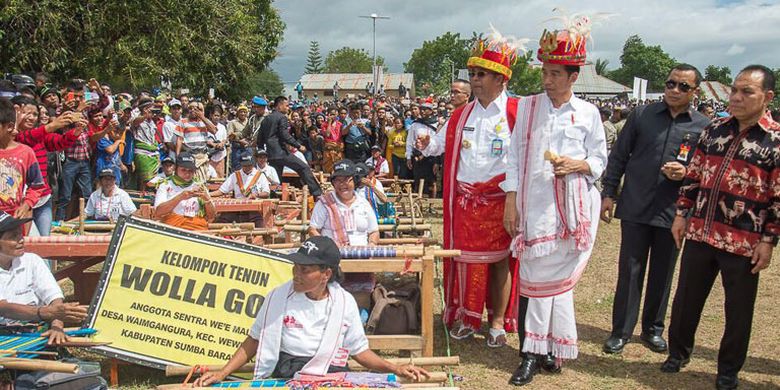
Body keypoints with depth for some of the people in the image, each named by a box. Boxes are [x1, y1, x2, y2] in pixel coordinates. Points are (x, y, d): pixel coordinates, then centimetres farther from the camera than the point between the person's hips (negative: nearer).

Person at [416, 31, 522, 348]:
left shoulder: (516, 113, -5)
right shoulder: (462, 114, 10)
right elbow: (441, 143, 12)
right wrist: (426, 143, -9)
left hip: (500, 200, -4)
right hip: (464, 200, 4)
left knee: (499, 260, 5)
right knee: (465, 259, 8)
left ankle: (498, 322, 17)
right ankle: (466, 318, 22)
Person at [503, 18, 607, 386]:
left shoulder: (588, 113, 4)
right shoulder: (527, 107, 6)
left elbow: (600, 160, 9)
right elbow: (515, 156, 6)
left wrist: (578, 165, -12)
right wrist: (511, 201, 0)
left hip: (572, 207, 0)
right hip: (534, 205, 0)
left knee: (557, 276, 4)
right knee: (534, 276, -1)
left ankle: (545, 346, 17)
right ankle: (532, 352, 6)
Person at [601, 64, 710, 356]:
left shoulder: (703, 126, 3)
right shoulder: (642, 115, 3)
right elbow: (618, 156, 6)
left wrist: (687, 173, -13)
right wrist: (608, 193, 2)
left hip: (672, 212, 1)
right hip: (635, 208, -1)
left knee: (662, 274, 12)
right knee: (629, 271, 5)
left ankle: (653, 329, 28)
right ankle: (621, 331, 16)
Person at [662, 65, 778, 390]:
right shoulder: (715, 129, 7)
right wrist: (682, 213, 8)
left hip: (743, 242, -4)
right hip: (700, 232, 4)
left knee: (738, 309, 10)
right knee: (686, 297, 14)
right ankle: (678, 352, 34)